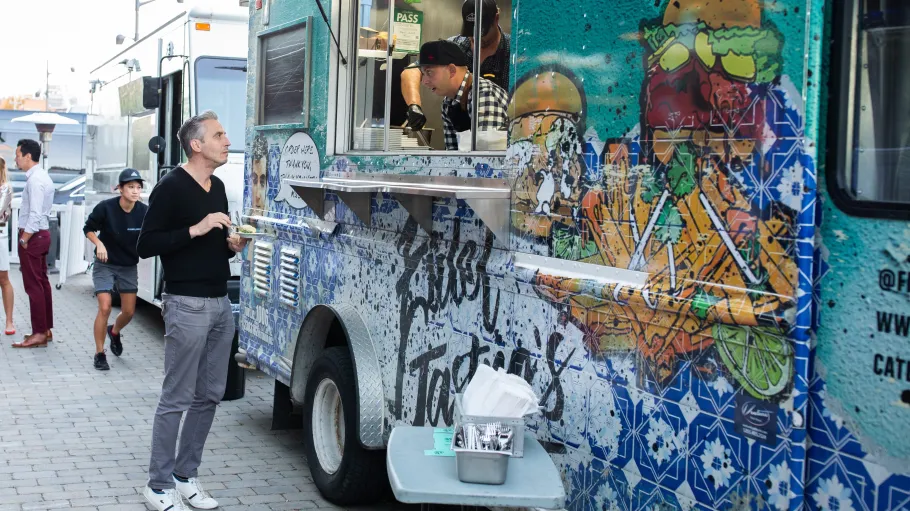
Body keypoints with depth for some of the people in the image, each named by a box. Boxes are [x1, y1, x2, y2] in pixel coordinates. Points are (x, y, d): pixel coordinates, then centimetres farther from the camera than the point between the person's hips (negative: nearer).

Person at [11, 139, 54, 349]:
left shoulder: (35, 180, -18)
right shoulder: (42, 176, 13)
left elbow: (35, 214, -24)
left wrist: (24, 239, -17)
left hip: (33, 236, -10)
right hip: (41, 234, 10)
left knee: (33, 286, -7)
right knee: (42, 283, 13)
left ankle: (39, 334, -5)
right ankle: (45, 329, 20)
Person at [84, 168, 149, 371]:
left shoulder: (144, 212, -16)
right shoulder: (106, 207, -20)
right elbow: (88, 228, -5)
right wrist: (99, 244, -22)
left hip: (129, 267, 3)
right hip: (105, 265, -3)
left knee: (129, 311, 9)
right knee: (105, 308, -12)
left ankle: (114, 332, 45)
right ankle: (99, 354, 3)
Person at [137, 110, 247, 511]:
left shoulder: (218, 187, 14)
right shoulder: (171, 187, -10)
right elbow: (146, 246, -14)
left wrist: (232, 245, 5)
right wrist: (195, 229, -20)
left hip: (220, 304, 8)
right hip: (187, 306, -8)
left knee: (209, 396, 10)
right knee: (176, 399, -2)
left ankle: (185, 475, 21)